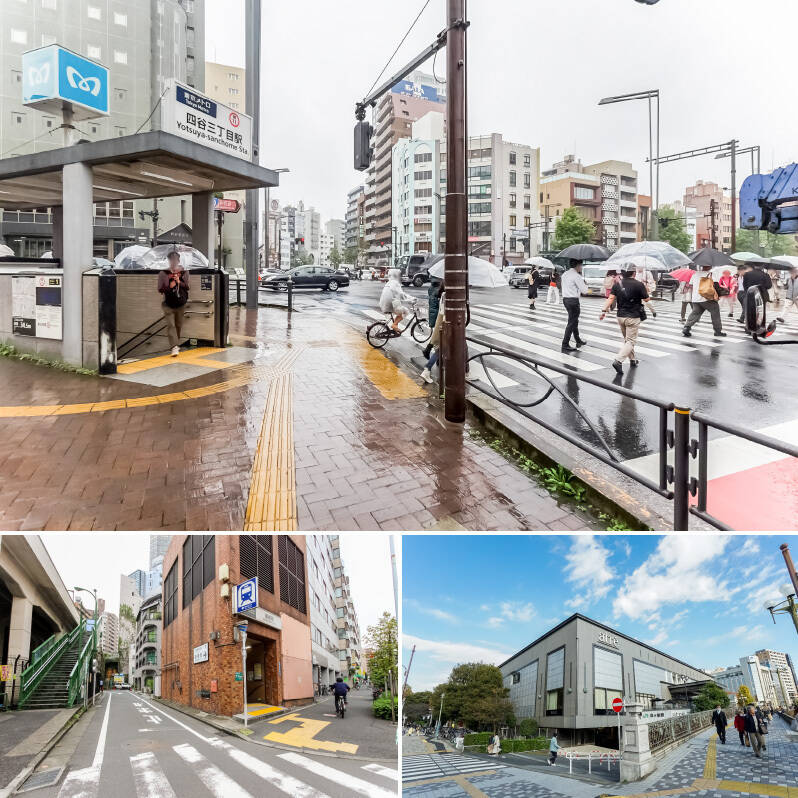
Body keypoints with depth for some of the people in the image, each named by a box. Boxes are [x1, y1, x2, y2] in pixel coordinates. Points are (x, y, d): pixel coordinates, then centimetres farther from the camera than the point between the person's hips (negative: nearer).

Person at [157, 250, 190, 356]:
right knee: (170, 325, -13)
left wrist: (180, 282, -14)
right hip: (168, 305, -2)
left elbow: (189, 287, 1)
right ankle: (174, 347, -21)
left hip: (181, 304, 2)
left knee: (179, 325, 12)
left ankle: (176, 343, 31)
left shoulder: (184, 273, 5)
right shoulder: (163, 273, 1)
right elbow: (160, 289, 0)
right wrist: (169, 286, -17)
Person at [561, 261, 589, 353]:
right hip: (573, 300, -9)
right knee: (571, 323, -3)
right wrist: (585, 284, 7)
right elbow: (584, 290, -14)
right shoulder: (576, 276, -15)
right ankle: (565, 345, -5)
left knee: (574, 321, 22)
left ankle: (578, 341, 35)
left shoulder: (564, 274, 10)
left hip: (565, 299, 9)